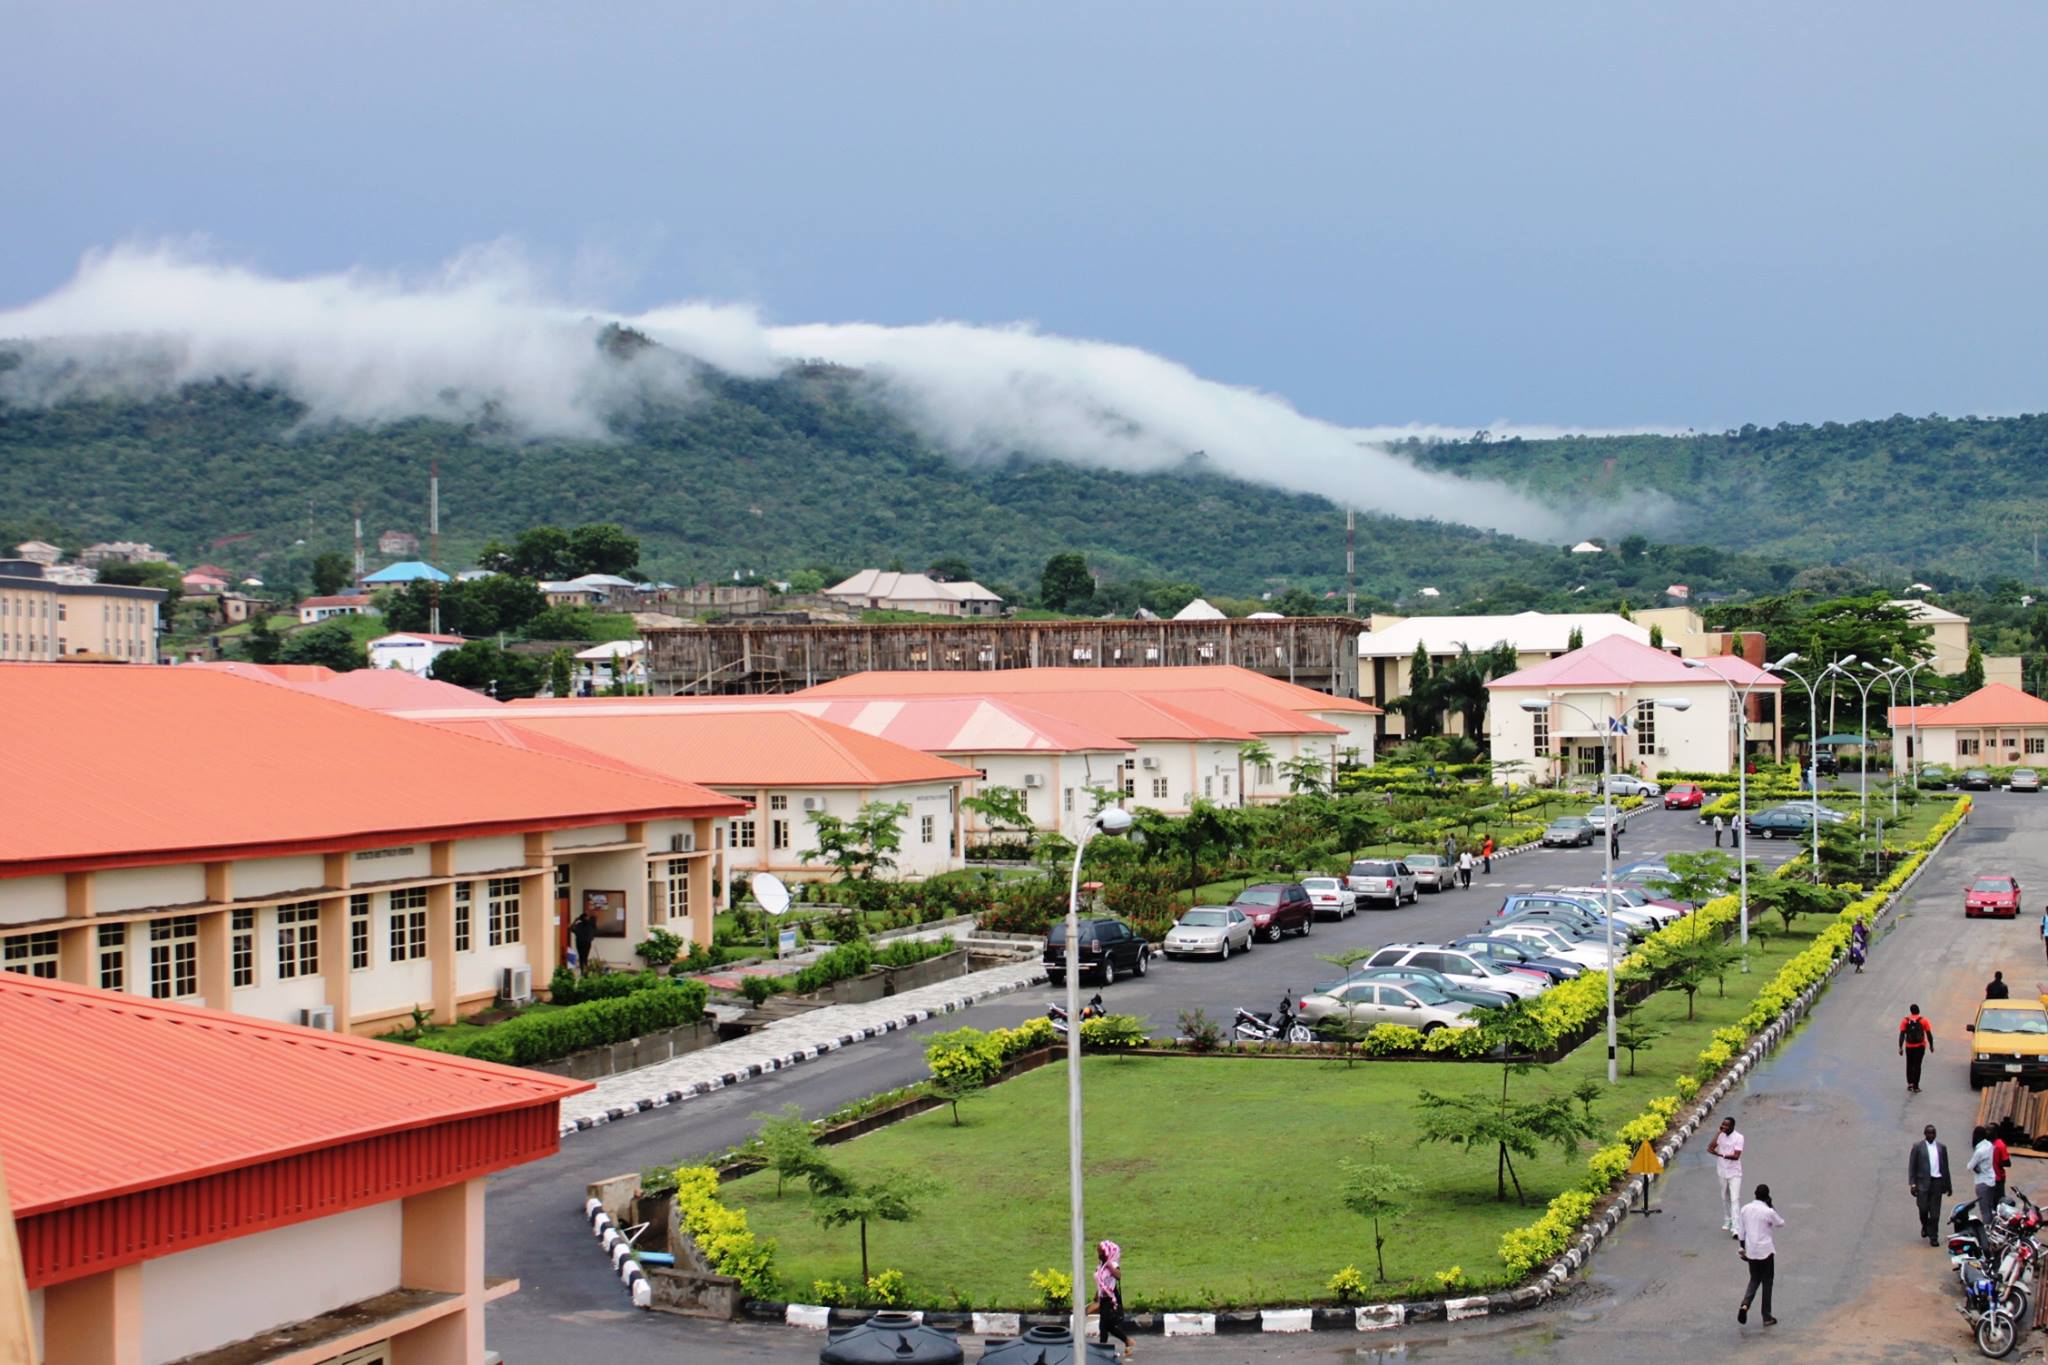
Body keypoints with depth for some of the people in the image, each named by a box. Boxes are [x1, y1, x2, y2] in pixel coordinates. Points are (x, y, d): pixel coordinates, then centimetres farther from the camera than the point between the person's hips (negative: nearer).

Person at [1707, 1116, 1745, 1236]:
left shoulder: (1738, 1137, -13)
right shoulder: (1720, 1135, 0)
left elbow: (1736, 1156, -20)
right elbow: (1710, 1148, -13)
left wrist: (1720, 1154, -19)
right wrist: (1718, 1133, -15)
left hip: (1734, 1173, -4)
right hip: (1722, 1172, 4)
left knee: (1735, 1199, -11)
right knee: (1725, 1198, 16)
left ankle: (1735, 1228, -16)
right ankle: (1727, 1221, 34)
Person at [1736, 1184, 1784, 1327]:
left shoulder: (1745, 1209, 0)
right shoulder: (1768, 1212, -15)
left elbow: (1741, 1231, 6)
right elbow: (1781, 1223, 3)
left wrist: (1743, 1248, 16)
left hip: (1751, 1251, 4)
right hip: (1766, 1250, -4)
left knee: (1754, 1279, 19)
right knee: (1767, 1282, 10)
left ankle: (1745, 1304, -5)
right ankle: (1767, 1317, 14)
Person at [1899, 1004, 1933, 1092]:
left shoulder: (1905, 1021, -2)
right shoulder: (1923, 1020, -3)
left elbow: (1902, 1035, -8)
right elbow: (1929, 1034, -3)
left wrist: (1900, 1047, -8)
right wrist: (1931, 1045, 8)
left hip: (1909, 1047, 1)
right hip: (1920, 1046, -1)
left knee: (1909, 1065, 18)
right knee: (1917, 1066, 3)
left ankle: (1910, 1083, 10)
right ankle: (1915, 1087, 1)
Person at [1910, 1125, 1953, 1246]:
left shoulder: (1941, 1147, 11)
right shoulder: (1918, 1147, 2)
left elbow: (1945, 1166, 16)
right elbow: (1912, 1166, 1)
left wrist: (1948, 1185, 16)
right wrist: (1912, 1183, -7)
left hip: (1937, 1182, 2)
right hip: (1923, 1182, -2)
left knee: (1935, 1212, 0)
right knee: (1923, 1208, -5)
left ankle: (1933, 1237, 7)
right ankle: (1925, 1226, 25)